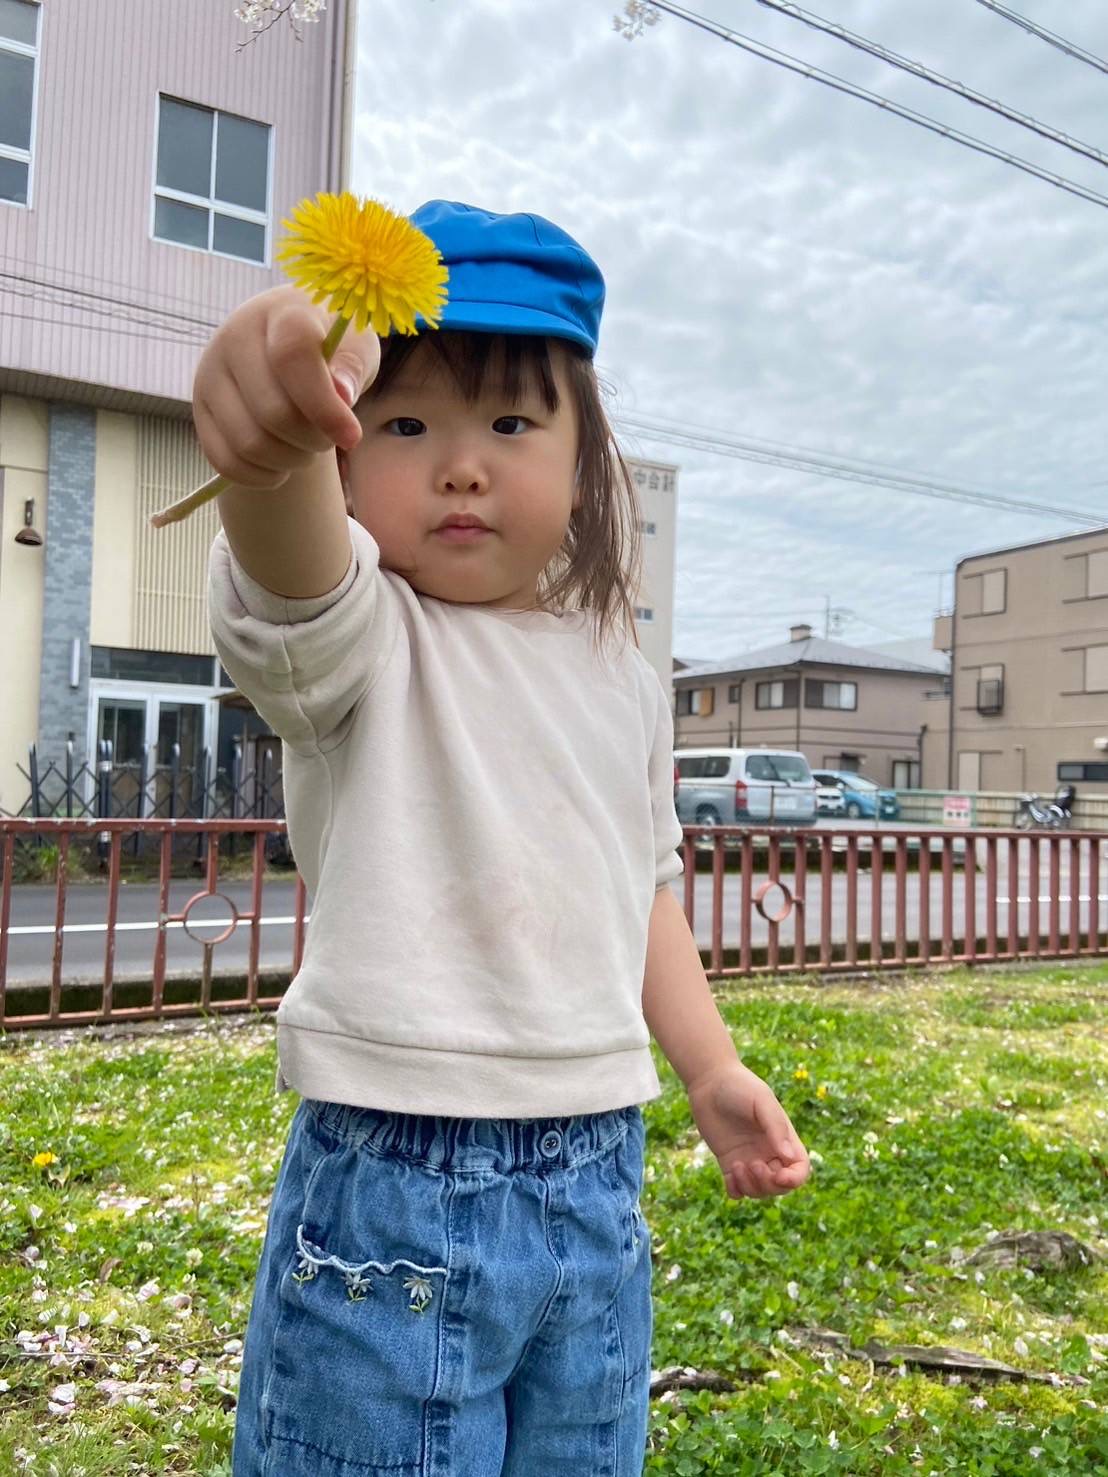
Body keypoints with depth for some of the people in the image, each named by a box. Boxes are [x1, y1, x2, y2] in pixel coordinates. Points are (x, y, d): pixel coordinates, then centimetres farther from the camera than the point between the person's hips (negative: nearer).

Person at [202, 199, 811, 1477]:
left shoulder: (622, 680, 7)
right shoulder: (356, 641, -10)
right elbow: (290, 576, -34)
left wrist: (714, 1070, 11)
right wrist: (277, 428, -56)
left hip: (594, 1185, 5)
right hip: (391, 1189, -5)